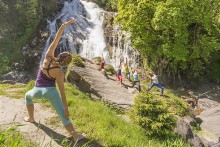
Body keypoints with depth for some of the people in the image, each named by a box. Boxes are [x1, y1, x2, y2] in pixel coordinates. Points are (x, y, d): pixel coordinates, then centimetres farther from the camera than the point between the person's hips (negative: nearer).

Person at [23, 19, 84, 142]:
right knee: (63, 115, -6)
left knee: (28, 96, 39)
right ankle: (75, 135, -18)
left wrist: (63, 26, -17)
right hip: (51, 91, -3)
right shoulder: (60, 73, -8)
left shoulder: (48, 57, -5)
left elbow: (56, 40, -10)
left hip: (38, 90, 3)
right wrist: (66, 107, -8)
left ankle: (31, 118, 44)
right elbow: (62, 91, -12)